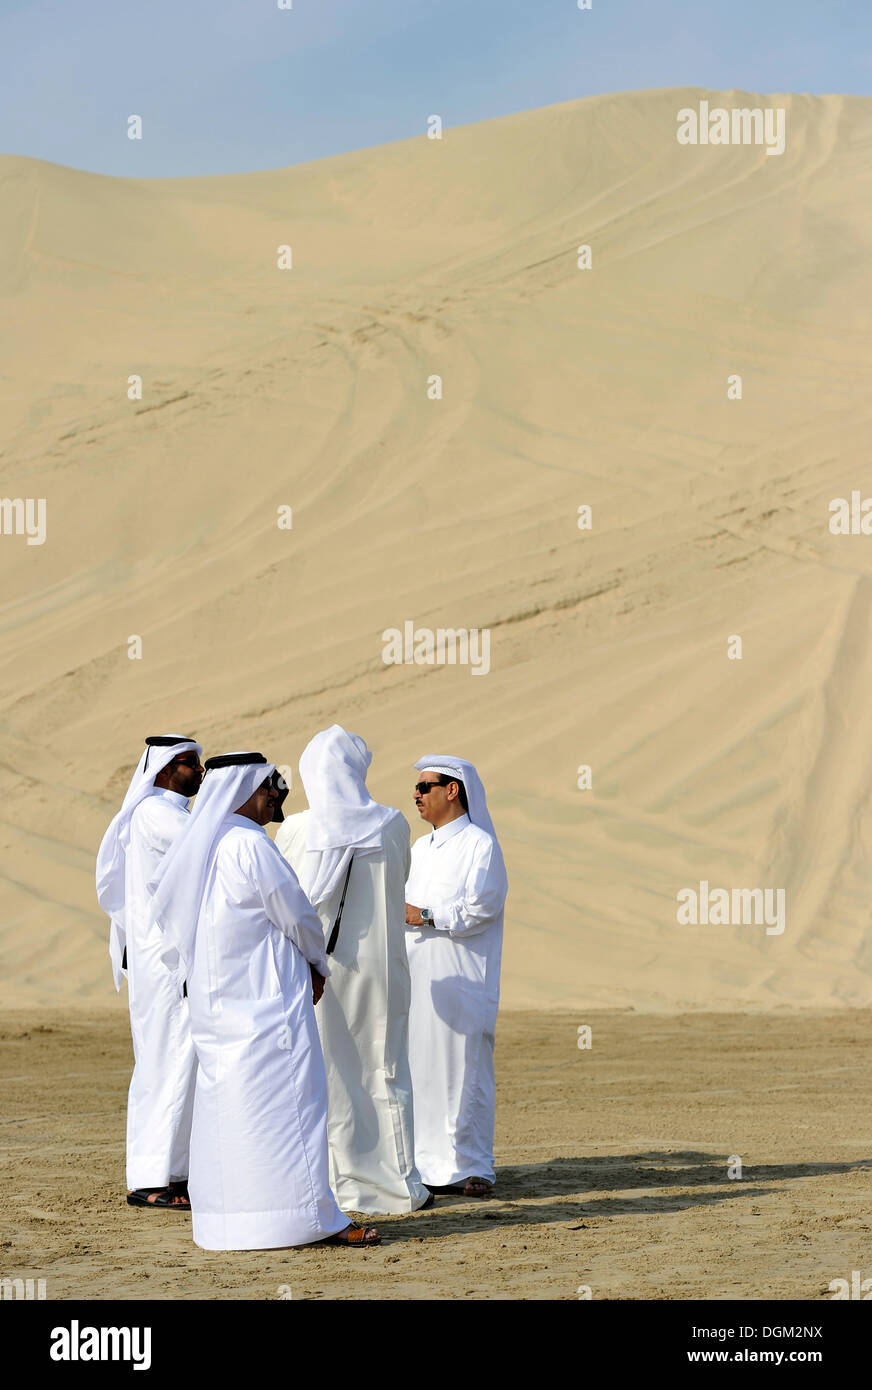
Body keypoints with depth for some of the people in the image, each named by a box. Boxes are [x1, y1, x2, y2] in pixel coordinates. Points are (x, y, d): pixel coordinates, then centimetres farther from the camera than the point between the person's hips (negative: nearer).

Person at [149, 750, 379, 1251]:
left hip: (215, 998, 9)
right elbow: (295, 914, -12)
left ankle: (225, 1218, 14)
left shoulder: (197, 847, 10)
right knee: (285, 1098, -8)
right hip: (266, 998, -9)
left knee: (226, 1103, 11)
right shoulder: (249, 844, -15)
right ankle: (313, 1218, -8)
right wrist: (318, 963, 8)